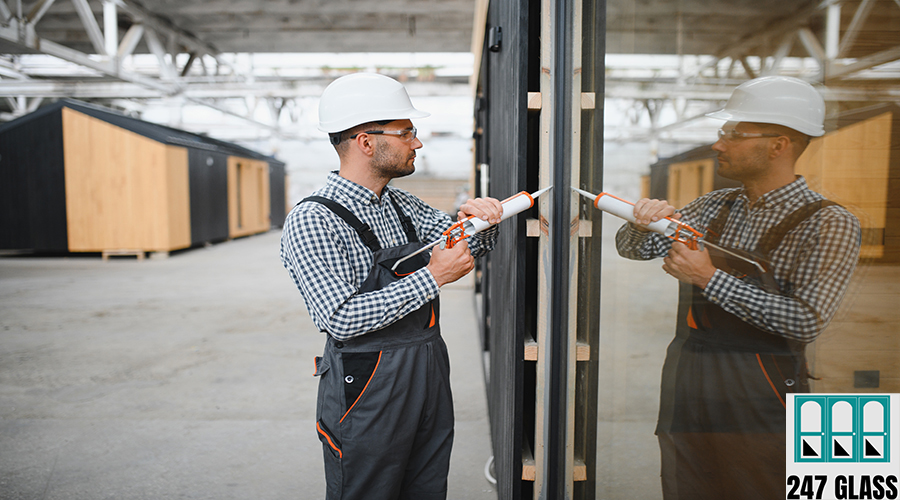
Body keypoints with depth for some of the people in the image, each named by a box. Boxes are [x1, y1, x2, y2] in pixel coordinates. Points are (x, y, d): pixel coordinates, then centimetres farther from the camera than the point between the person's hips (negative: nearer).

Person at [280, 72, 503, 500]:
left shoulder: (401, 206, 9)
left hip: (431, 383, 7)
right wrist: (431, 277, -21)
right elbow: (341, 320, -23)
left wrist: (481, 219, -8)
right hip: (367, 394, -7)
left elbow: (472, 248, 15)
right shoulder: (311, 222, -15)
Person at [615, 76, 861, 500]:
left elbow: (807, 322, -20)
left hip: (759, 395, -5)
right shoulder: (715, 207, 7)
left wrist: (710, 279, -21)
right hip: (685, 382, 5)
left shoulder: (828, 224, -9)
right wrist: (647, 222, -15)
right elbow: (632, 248, 7)